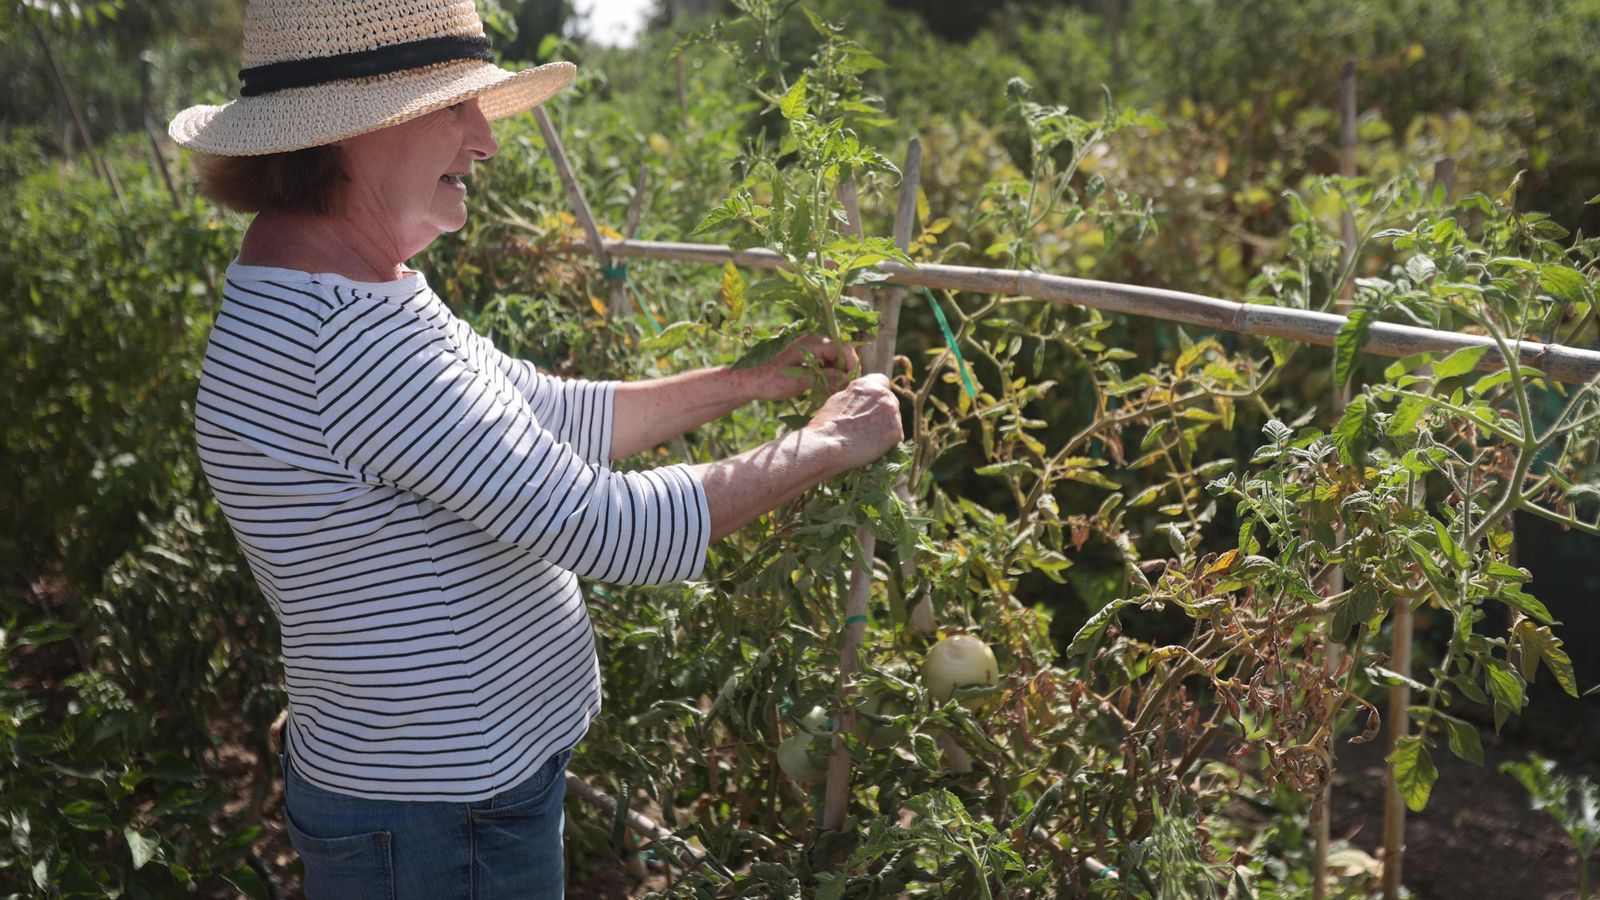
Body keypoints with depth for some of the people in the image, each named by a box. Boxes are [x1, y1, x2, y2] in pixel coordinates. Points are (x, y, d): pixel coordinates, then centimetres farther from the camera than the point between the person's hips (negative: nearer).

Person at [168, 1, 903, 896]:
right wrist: (830, 444, -15)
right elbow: (607, 528, -27)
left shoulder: (364, 285, 3)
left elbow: (552, 416, 10)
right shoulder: (342, 335, -29)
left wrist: (751, 380, 7)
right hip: (438, 827, -9)